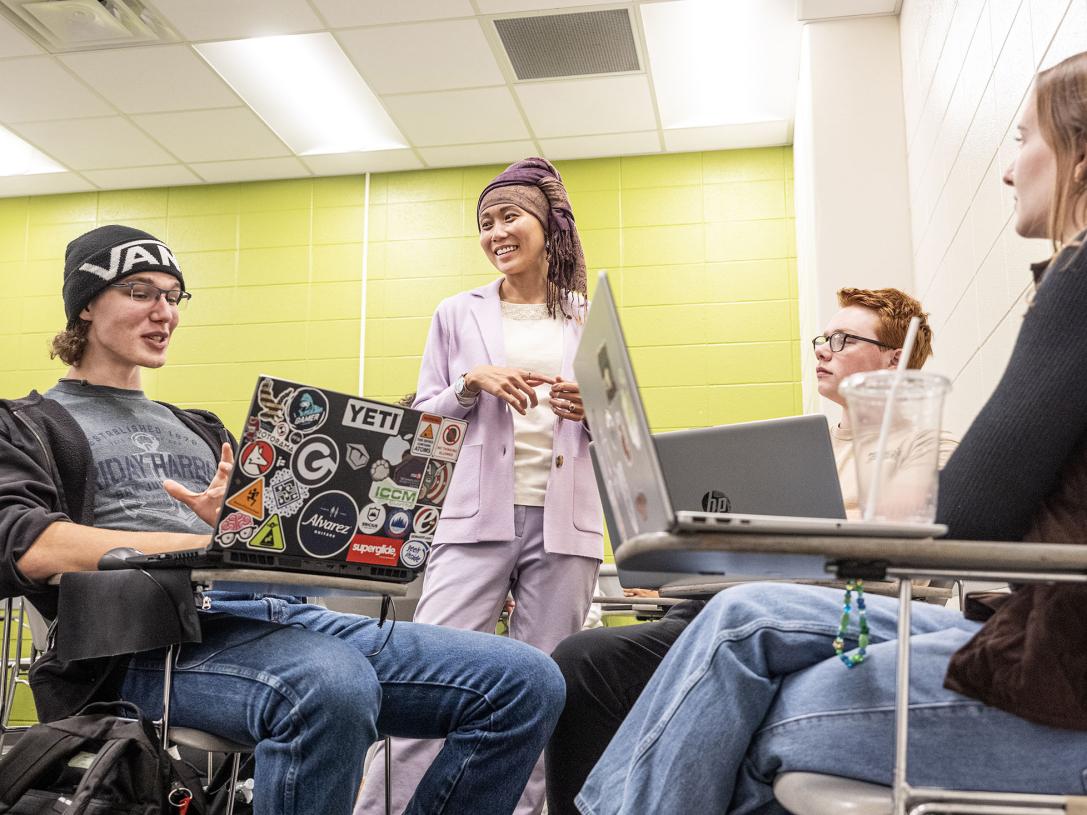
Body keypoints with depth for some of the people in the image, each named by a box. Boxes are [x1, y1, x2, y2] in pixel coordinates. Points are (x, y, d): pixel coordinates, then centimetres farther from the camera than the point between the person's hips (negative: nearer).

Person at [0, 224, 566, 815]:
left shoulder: (198, 429, 31)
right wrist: (212, 544, -17)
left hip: (274, 612, 6)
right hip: (157, 638, -6)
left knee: (528, 682, -11)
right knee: (332, 686, -42)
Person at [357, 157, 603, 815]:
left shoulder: (592, 319, 12)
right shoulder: (458, 314, 11)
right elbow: (423, 417, 10)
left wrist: (593, 409, -7)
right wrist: (472, 384, -8)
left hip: (564, 521, 1)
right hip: (479, 515, -1)